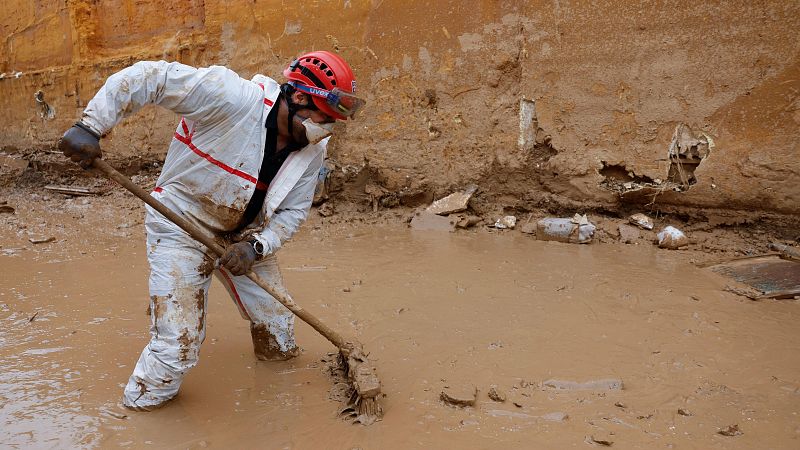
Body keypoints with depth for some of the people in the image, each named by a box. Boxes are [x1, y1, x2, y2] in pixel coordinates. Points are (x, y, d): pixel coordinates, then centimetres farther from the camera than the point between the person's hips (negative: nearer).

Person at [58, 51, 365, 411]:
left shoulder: (313, 149, -8)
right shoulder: (233, 97, -29)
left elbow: (293, 210, -2)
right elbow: (148, 77, -28)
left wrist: (257, 246, -18)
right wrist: (91, 126, -31)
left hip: (243, 233, 6)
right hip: (181, 225, -6)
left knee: (277, 323, 16)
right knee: (177, 346, -8)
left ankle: (280, 355, 49)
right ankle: (142, 401, 20)